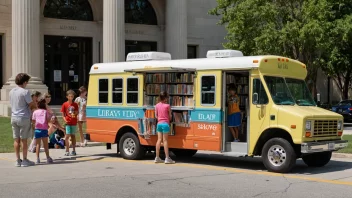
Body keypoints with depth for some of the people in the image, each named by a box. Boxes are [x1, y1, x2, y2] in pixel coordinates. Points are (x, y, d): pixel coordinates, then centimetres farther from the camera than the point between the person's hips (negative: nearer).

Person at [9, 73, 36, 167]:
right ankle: (25, 160, 6)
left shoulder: (11, 92, 8)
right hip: (24, 118, -6)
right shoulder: (25, 92, -14)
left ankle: (18, 160, 13)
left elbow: (12, 104, 13)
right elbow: (32, 104, -12)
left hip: (14, 117, 6)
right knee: (24, 140, 1)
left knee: (16, 140, 9)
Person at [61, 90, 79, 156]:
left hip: (74, 122, 2)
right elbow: (63, 114, 0)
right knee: (67, 136, -7)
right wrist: (65, 119, -15)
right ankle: (67, 151, -2)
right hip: (68, 122, -2)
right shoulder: (65, 104, -2)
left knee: (73, 136, 11)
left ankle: (74, 150, 18)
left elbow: (77, 112, 11)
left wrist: (75, 113, -11)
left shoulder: (75, 104, 4)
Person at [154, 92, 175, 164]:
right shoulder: (167, 105, -8)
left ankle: (157, 158, 9)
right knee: (165, 141, -4)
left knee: (159, 140, 7)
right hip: (165, 124, -5)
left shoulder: (157, 105, 5)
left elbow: (156, 116, 9)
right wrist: (169, 120, 19)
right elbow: (170, 116, 0)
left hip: (159, 123, 5)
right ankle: (167, 158, -1)